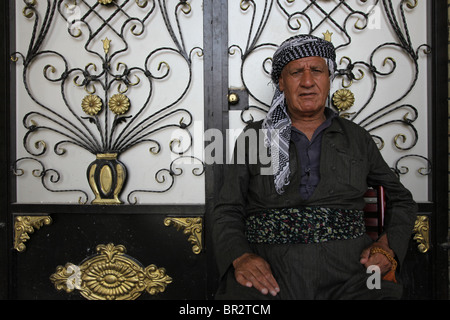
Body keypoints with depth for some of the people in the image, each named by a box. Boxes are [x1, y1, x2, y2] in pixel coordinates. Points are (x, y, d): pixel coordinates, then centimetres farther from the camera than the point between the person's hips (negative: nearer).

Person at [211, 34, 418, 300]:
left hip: (348, 271, 2)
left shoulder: (357, 138, 16)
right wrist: (240, 257, -12)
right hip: (267, 271, -1)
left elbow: (402, 201, 22)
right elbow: (227, 211, 9)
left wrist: (389, 246, 2)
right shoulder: (254, 136, 12)